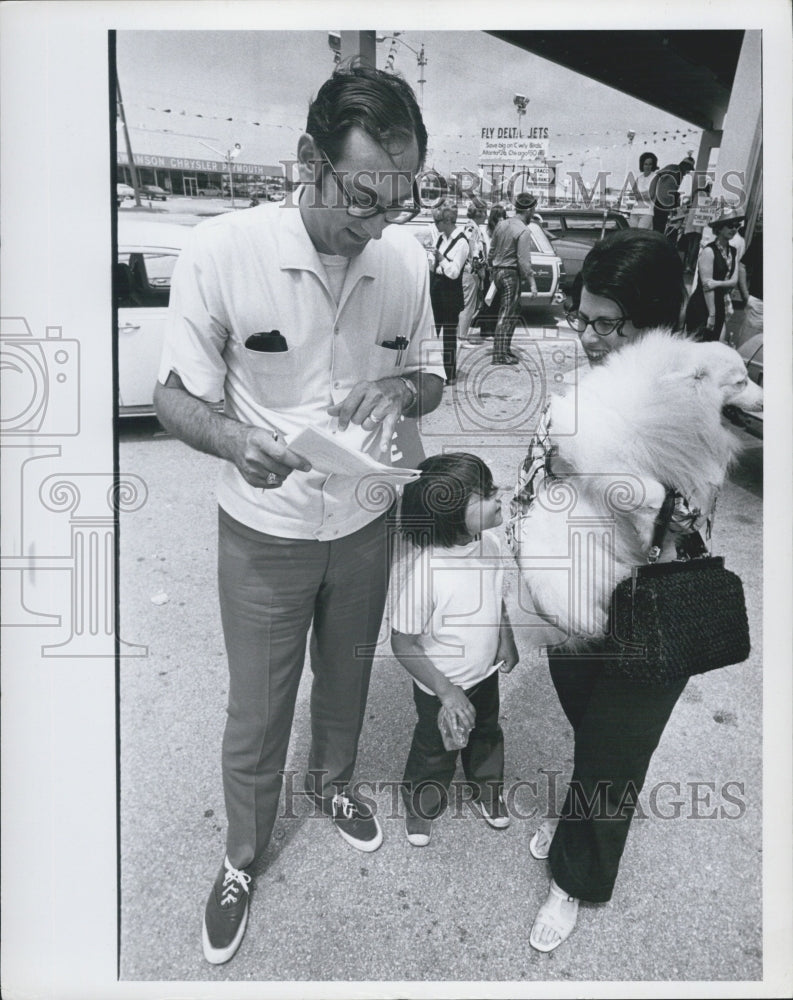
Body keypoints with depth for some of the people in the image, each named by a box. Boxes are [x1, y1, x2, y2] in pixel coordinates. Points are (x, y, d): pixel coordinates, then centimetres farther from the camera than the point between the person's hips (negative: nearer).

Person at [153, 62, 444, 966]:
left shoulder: (406, 261, -10)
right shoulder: (222, 252, -22)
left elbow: (431, 382, 3)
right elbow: (174, 396, -13)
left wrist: (401, 388, -21)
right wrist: (233, 439, -35)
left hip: (364, 525, 4)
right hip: (266, 535, -3)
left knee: (346, 680, 25)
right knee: (256, 716, 13)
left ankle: (332, 782, 57)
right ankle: (242, 858, 42)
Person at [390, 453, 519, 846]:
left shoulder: (489, 543, -16)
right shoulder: (418, 570, -38)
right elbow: (402, 644, -28)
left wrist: (506, 639, 7)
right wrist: (446, 692, -26)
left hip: (486, 672, 6)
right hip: (441, 686, -5)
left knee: (487, 735, 30)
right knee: (436, 751, 21)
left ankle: (488, 790, 59)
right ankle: (421, 806, 51)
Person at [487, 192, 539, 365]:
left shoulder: (501, 225, 8)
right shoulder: (523, 230, -14)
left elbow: (492, 250, 16)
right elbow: (523, 260, -18)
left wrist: (491, 267, 29)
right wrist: (532, 283, -15)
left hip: (497, 271, 8)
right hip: (511, 274, -8)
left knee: (514, 310, 18)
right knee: (506, 314, -4)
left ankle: (504, 349, 21)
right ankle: (500, 355, -3)